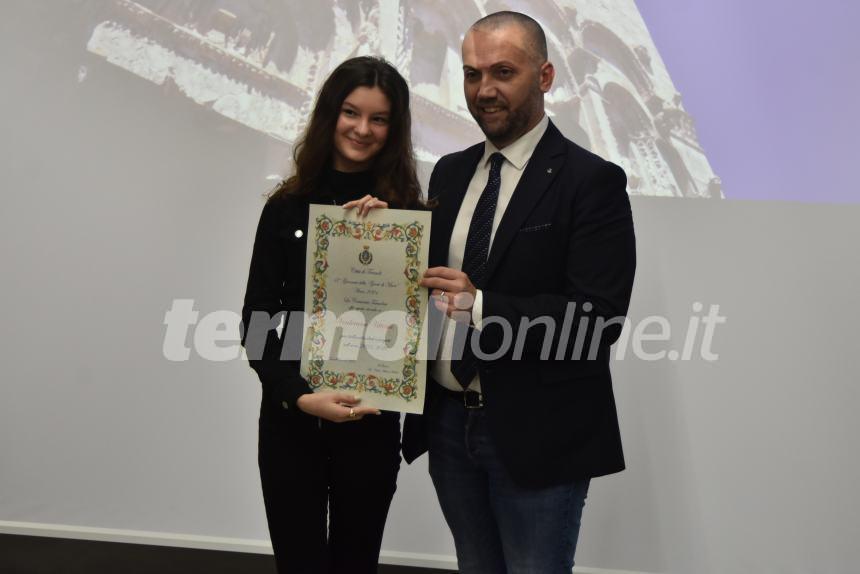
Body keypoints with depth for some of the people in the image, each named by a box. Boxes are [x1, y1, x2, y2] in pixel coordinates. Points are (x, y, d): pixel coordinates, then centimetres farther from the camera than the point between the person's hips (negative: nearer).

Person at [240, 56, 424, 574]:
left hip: (371, 423, 0)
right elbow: (256, 322, -1)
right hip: (289, 419, 0)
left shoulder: (407, 211, -2)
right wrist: (299, 395, -15)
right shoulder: (287, 209, -1)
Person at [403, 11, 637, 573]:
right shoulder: (450, 172, 9)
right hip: (450, 422, 6)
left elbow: (599, 317, -18)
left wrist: (482, 306, -27)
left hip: (536, 436, -5)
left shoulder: (592, 181, -11)